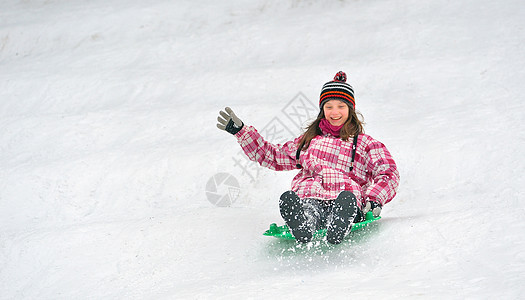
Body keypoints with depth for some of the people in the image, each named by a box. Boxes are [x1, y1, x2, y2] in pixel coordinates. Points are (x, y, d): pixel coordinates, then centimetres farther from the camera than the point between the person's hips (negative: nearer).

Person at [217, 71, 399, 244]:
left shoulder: (365, 143, 25)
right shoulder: (310, 139, 37)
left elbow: (388, 174, 10)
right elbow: (273, 156, 42)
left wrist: (374, 198, -12)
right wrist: (240, 130, 36)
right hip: (306, 197, 2)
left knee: (347, 200, -44)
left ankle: (337, 230, -72)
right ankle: (304, 227, -72)